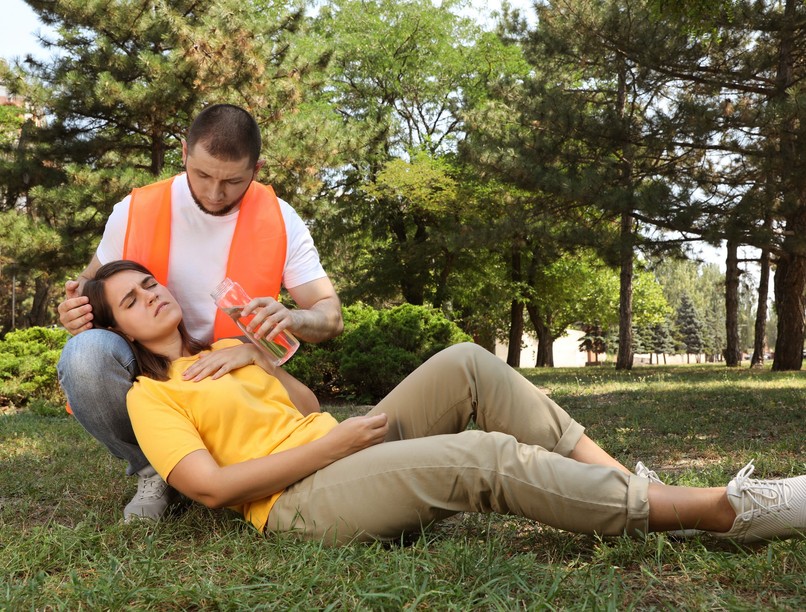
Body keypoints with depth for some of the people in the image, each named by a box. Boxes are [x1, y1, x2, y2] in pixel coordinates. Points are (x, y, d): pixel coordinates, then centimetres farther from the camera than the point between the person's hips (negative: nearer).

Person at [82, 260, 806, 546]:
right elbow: (211, 485, -11)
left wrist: (254, 359, 2)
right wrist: (332, 443, -16)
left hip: (340, 449, 8)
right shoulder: (150, 396, 3)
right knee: (485, 456, -28)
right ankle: (723, 508, -26)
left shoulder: (218, 351, 25)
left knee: (466, 364, -13)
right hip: (299, 501, -7)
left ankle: (618, 481, -18)